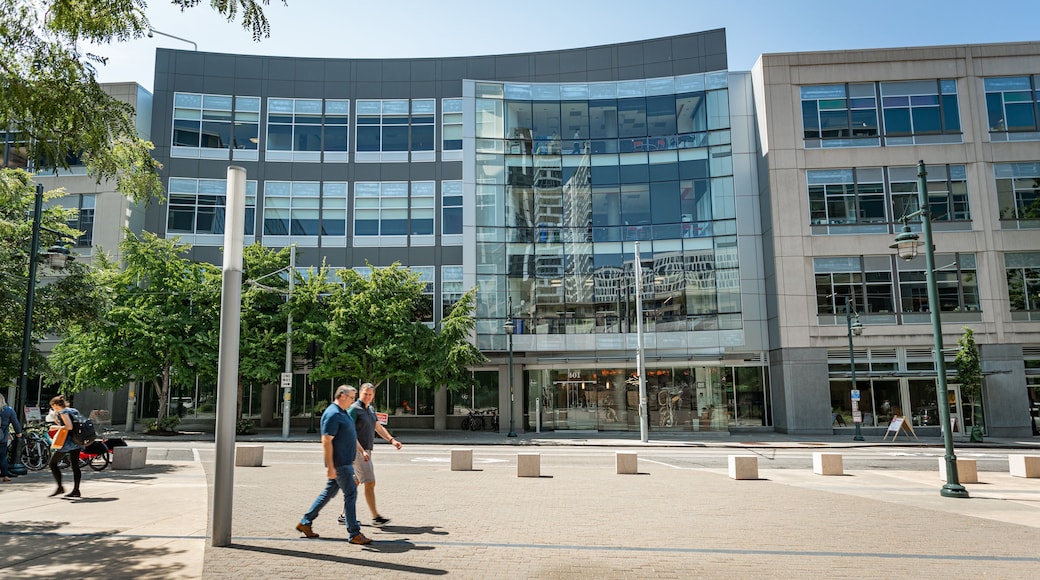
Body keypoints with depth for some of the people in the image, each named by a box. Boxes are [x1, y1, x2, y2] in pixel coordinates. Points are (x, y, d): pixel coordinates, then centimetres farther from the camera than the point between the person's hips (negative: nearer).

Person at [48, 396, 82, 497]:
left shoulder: (63, 412, -10)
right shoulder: (74, 411, 15)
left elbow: (69, 427, -22)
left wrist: (57, 427, -6)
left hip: (68, 442, -8)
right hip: (77, 443, 8)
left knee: (53, 463, 6)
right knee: (75, 466, 7)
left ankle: (60, 487, 1)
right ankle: (76, 490, 6)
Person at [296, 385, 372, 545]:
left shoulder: (343, 413, 14)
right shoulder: (332, 414, -18)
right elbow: (326, 441, -22)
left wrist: (361, 450, 23)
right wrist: (330, 467, -24)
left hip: (345, 462, 10)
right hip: (339, 464, -10)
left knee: (329, 492, 16)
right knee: (351, 494, -6)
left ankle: (305, 522, 26)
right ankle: (354, 534, -1)